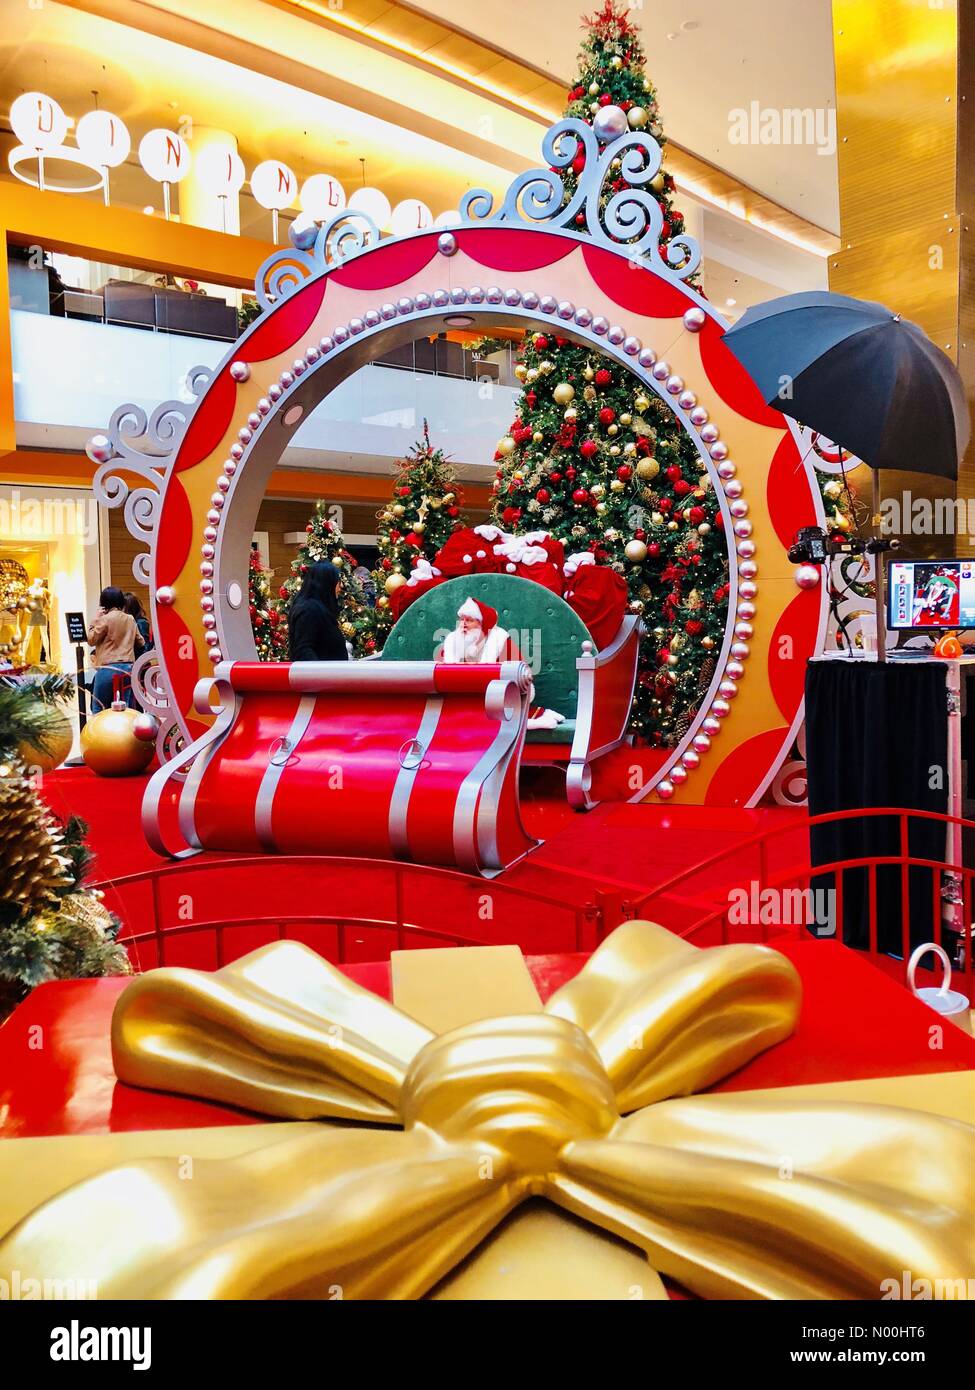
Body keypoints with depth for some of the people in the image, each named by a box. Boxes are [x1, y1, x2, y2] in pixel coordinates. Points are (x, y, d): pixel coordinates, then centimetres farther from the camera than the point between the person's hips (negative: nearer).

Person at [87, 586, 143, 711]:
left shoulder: (105, 619, -8)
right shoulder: (130, 619, 9)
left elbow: (91, 640, 1)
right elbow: (140, 642, 18)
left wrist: (95, 619, 5)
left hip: (109, 668, -5)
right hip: (128, 667, 6)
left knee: (99, 708, 2)